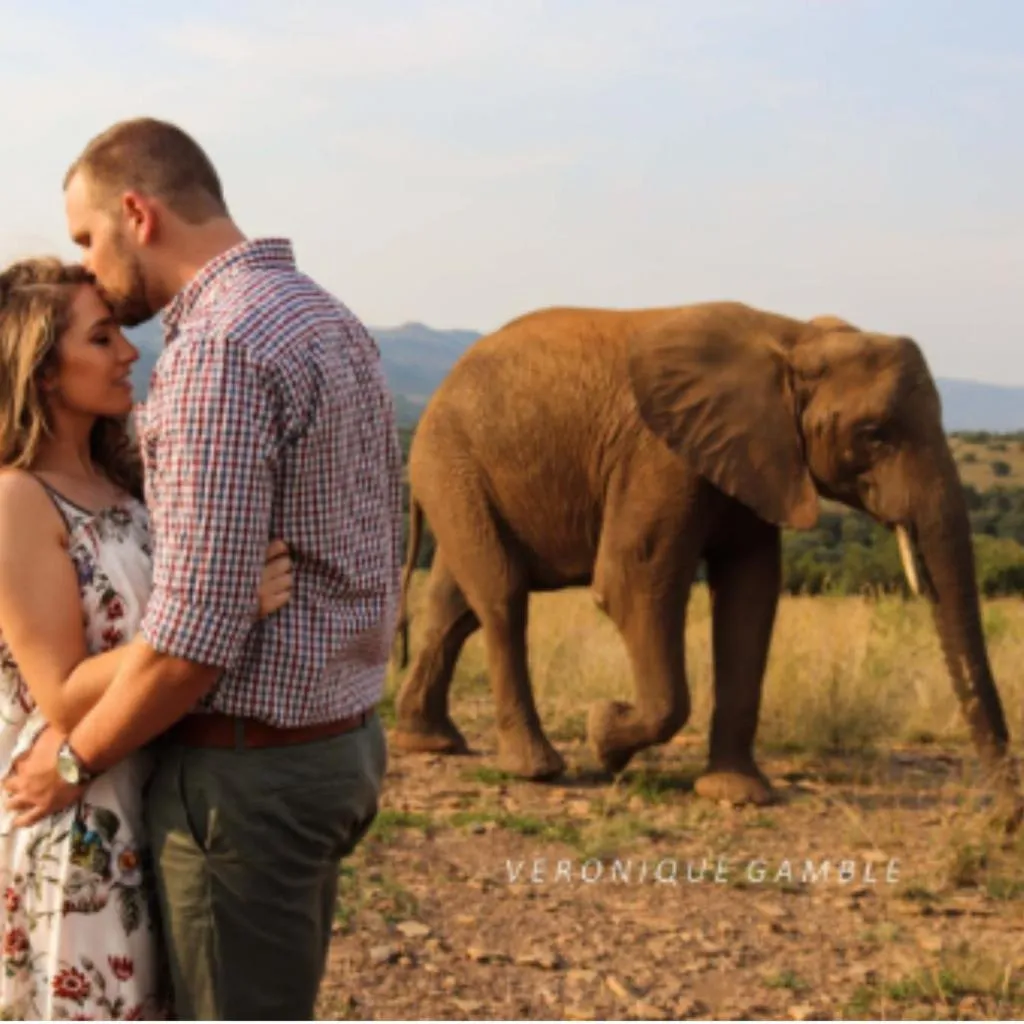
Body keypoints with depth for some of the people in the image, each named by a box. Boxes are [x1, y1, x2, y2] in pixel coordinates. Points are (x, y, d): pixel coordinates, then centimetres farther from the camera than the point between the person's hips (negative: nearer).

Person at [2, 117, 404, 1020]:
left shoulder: (218, 345, -20)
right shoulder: (332, 321, 10)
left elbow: (192, 634, -24)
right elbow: (383, 556, 16)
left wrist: (73, 758, -10)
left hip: (250, 770, -9)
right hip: (341, 742, 9)